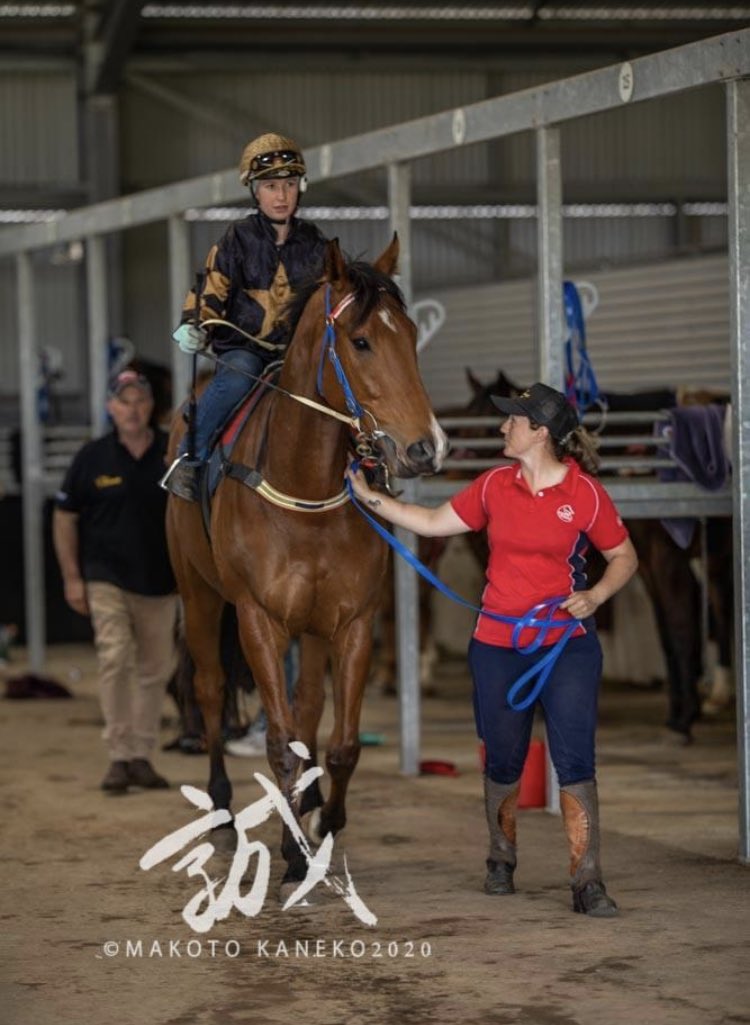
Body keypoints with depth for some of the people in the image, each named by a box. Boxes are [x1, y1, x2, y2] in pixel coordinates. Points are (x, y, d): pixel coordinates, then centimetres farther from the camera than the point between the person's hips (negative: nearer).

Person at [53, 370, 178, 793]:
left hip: (161, 581, 2)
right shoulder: (93, 458, -1)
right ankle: (119, 755, -11)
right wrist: (72, 577, 0)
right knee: (115, 659, -15)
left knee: (155, 670, 6)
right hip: (107, 579, -2)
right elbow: (65, 517, 5)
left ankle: (142, 755, 16)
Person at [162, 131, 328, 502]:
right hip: (243, 348, -3)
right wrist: (193, 326, -18)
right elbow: (212, 289, -1)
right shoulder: (238, 239, 3)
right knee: (237, 378, -37)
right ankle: (189, 459, -25)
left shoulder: (314, 243, 12)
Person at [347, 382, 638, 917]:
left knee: (575, 758, -10)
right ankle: (501, 859, 33)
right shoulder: (494, 486, 3)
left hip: (567, 642, -3)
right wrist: (370, 497, 9)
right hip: (497, 644, 3)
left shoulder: (586, 493, -7)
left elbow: (624, 557, 2)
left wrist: (595, 596, -14)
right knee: (504, 759, 11)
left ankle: (588, 882, -9)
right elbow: (434, 523, 12)